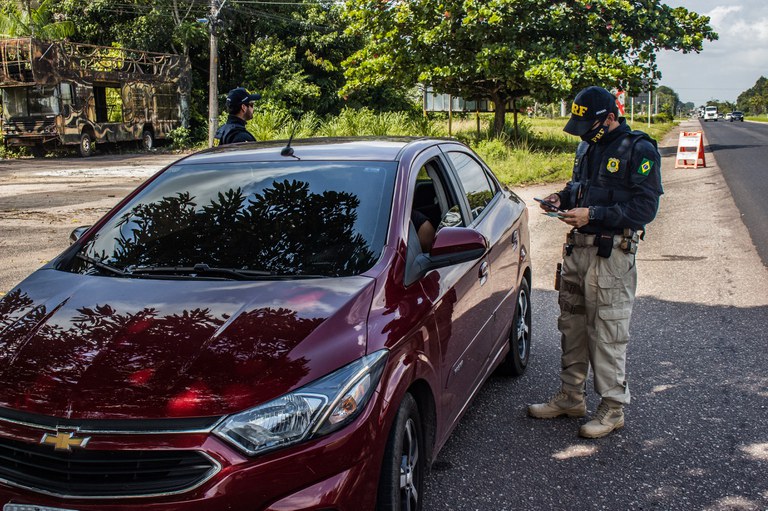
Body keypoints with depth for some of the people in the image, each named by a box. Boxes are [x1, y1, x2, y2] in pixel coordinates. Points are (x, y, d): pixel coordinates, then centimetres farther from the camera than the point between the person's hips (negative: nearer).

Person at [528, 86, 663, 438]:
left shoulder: (639, 150, -9)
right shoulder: (587, 147, 14)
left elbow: (645, 208, -15)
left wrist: (593, 215, -21)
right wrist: (561, 199, 6)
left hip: (611, 254, -8)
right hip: (578, 248, 8)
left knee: (607, 332, -2)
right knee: (571, 326, 13)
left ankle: (613, 408, 12)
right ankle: (570, 397, 27)